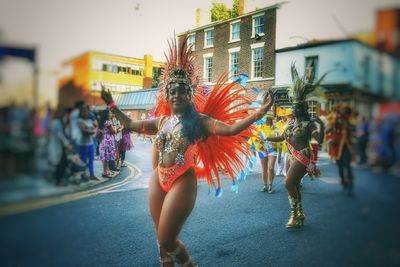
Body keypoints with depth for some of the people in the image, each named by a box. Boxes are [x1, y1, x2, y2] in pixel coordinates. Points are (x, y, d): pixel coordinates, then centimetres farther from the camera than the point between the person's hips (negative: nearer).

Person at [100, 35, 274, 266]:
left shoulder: (198, 120, -7)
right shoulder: (161, 121, 8)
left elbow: (231, 129, -18)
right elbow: (130, 124, 21)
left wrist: (260, 112, -26)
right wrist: (112, 106, 24)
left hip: (182, 182, -6)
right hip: (158, 181, 6)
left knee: (167, 240, -2)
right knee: (162, 239, 16)